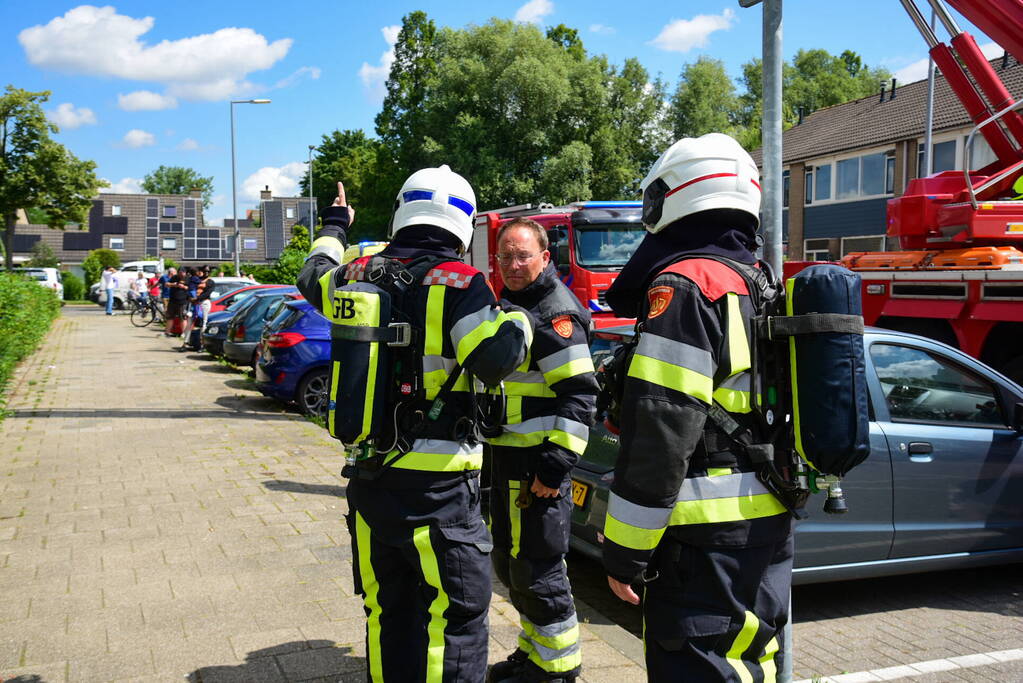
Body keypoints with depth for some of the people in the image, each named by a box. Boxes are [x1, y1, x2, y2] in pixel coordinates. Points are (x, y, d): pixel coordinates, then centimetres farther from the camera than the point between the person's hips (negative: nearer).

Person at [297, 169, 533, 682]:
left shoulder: (359, 275, 5)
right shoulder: (456, 283, -14)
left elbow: (314, 276, 27)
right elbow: (496, 360, -24)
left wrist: (334, 226, 45)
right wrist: (518, 321, -3)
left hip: (368, 481, 7)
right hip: (436, 491, -7)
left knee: (386, 611, 21)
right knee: (454, 620, 3)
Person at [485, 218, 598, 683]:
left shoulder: (556, 312, -14)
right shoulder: (511, 306, 16)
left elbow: (578, 396, -20)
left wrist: (556, 465, -24)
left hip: (539, 466, -10)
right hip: (507, 460, 10)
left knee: (536, 568, -1)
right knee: (509, 562, 18)